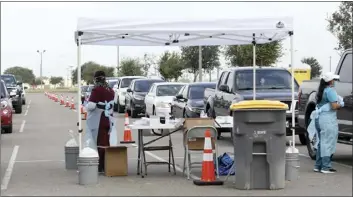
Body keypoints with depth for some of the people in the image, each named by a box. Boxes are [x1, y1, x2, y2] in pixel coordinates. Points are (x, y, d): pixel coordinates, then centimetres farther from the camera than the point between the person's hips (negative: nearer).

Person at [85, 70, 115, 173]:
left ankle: (99, 166, -3)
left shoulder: (96, 90, -13)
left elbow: (91, 106, -19)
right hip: (108, 121, 7)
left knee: (98, 144, -3)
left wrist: (87, 106, 1)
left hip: (97, 121, -7)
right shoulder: (110, 90, 9)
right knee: (106, 143, 13)